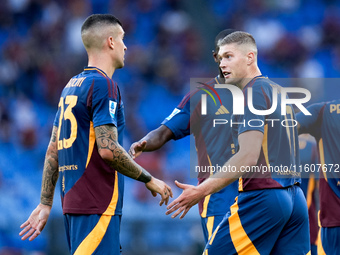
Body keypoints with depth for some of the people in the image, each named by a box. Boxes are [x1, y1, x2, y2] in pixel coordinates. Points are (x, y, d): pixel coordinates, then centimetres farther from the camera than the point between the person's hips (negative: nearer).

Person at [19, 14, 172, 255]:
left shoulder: (72, 86, 16)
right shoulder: (103, 85, -11)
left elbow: (53, 150, 18)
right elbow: (108, 149, -18)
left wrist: (46, 203, 19)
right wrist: (149, 179, -6)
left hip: (73, 200, 9)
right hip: (98, 205, -9)